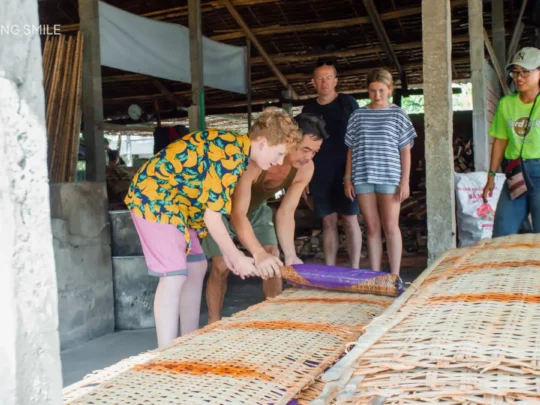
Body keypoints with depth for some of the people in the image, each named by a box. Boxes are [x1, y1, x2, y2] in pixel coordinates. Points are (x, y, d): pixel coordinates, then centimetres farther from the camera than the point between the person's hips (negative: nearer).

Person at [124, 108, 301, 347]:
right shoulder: (231, 155, -22)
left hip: (171, 200, 10)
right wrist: (237, 258, -10)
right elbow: (211, 216, -20)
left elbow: (210, 205, 11)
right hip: (155, 198, -10)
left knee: (196, 268, 12)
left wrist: (227, 252, 10)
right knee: (174, 276, -13)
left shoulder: (236, 149, 8)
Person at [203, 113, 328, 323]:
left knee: (273, 262, -1)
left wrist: (290, 255, -29)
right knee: (221, 266, -9)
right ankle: (213, 326, 5)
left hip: (256, 208, 6)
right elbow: (238, 215, -44)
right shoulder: (254, 161, -41)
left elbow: (285, 213, -18)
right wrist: (258, 253, -57)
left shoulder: (305, 169, -23)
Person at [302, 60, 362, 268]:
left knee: (349, 219, -2)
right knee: (328, 221, 6)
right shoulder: (309, 108, 11)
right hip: (319, 173, 3)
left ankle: (354, 269, 4)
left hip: (345, 172, -3)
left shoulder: (348, 103, 1)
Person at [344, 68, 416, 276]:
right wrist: (348, 179, 4)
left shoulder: (397, 115, 4)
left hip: (389, 177, -2)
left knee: (390, 227, -1)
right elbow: (351, 150, 11)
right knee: (372, 228, 5)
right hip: (362, 178, 2)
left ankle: (394, 276, 6)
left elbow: (405, 151, 3)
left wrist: (404, 181, -4)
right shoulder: (358, 115, 9)